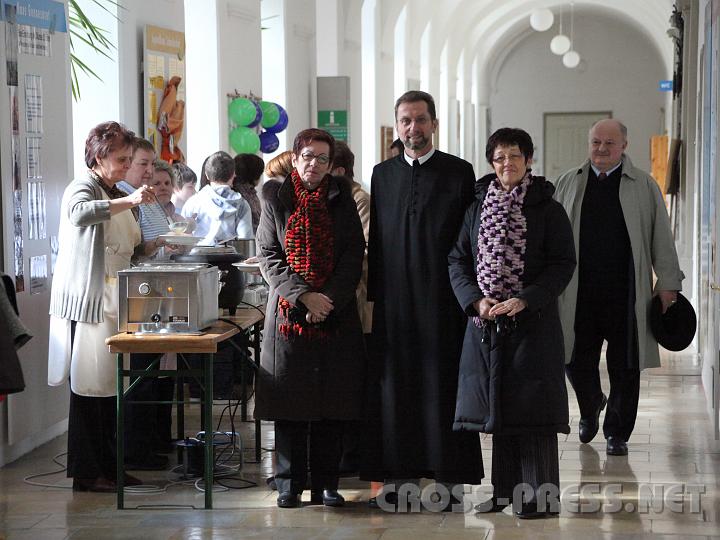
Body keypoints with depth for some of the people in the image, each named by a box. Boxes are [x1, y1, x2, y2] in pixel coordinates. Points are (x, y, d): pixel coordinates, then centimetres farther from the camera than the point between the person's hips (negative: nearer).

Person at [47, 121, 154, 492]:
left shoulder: (119, 198, 20)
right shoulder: (82, 189, -6)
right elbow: (79, 214, -31)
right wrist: (127, 202, -36)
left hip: (114, 303, 8)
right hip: (87, 301, -8)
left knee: (110, 386, 9)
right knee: (89, 386, -6)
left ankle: (107, 467, 16)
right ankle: (86, 473, -2)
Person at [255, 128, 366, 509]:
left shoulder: (341, 198, 9)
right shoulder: (275, 198, 5)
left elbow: (353, 255, 3)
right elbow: (267, 256, -1)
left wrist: (327, 300, -10)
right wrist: (303, 296, -13)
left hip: (336, 316, 1)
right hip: (288, 314, -1)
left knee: (333, 404, 1)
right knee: (290, 404, 0)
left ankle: (326, 484, 9)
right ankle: (290, 485, 8)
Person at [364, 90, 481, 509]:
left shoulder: (459, 172, 1)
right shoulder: (383, 174, 11)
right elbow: (375, 240, 12)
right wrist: (374, 295, 7)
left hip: (443, 297, -3)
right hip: (395, 298, 3)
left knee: (443, 384, 0)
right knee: (397, 385, 4)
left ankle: (449, 476, 6)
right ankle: (402, 475, 10)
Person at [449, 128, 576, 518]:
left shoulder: (547, 210, -1)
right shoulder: (477, 208, 9)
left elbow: (563, 263, -5)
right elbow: (457, 260, 8)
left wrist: (525, 300, -17)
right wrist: (476, 299, -8)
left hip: (533, 321, -4)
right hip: (485, 322, 4)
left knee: (532, 408, -5)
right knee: (497, 407, 7)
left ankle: (540, 496, 1)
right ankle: (505, 490, 16)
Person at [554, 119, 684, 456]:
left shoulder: (644, 186, 5)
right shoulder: (568, 184, 10)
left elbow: (661, 238, 6)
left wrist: (668, 283, 2)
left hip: (626, 292, -1)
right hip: (579, 293, 1)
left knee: (624, 366, 2)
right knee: (576, 360, 3)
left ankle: (617, 433, 15)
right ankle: (590, 408, 34)